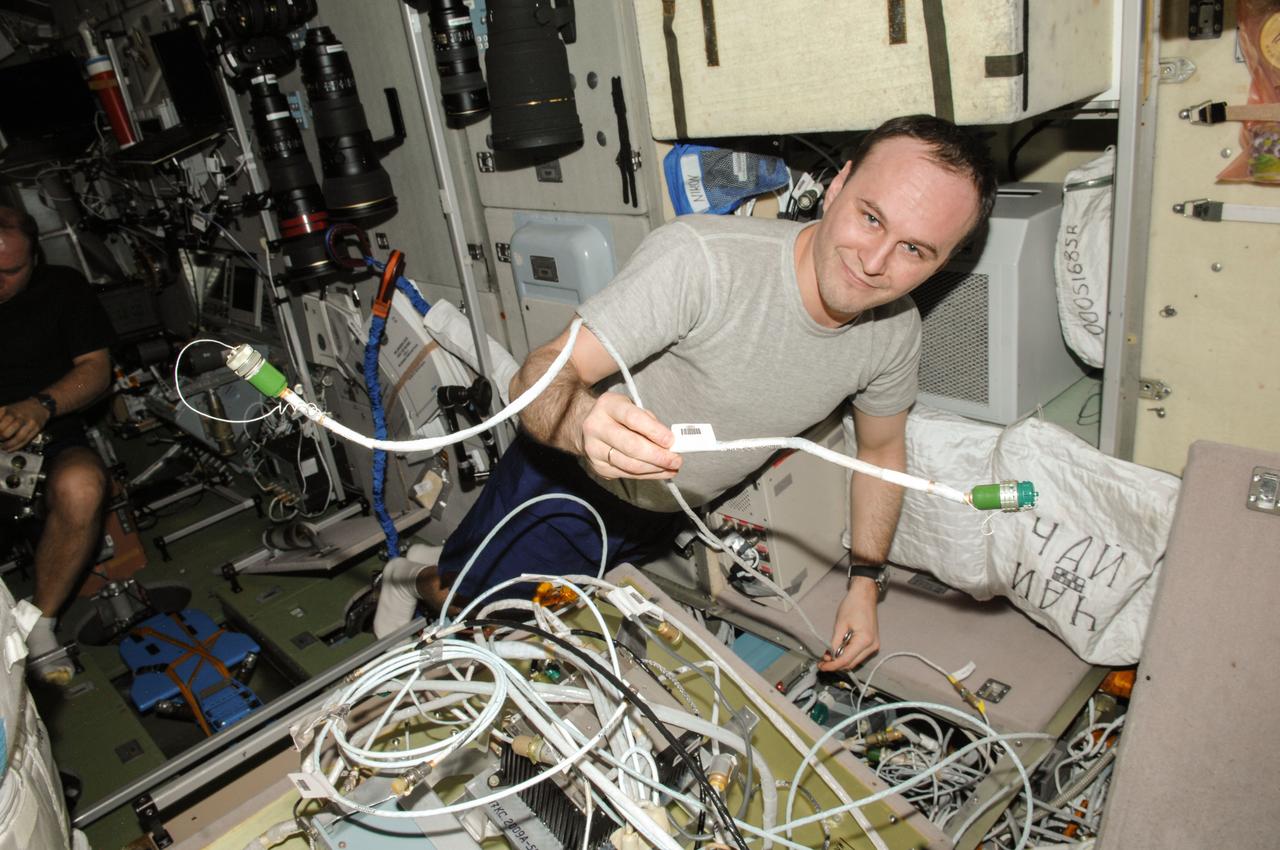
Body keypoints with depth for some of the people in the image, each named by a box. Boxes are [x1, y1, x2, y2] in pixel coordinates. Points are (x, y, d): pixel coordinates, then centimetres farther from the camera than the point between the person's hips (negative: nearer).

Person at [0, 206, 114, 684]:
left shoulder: (63, 289, 7)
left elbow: (96, 369, 1)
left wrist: (41, 406, -18)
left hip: (49, 438, -1)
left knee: (80, 487, -36)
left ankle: (40, 625, -17)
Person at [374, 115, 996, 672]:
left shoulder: (895, 332, -15)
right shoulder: (698, 258, -36)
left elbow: (882, 450, 4)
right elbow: (539, 376, -37)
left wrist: (864, 585, -2)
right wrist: (587, 424, -60)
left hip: (663, 515, 6)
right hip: (569, 476, -5)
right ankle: (419, 578, 49)